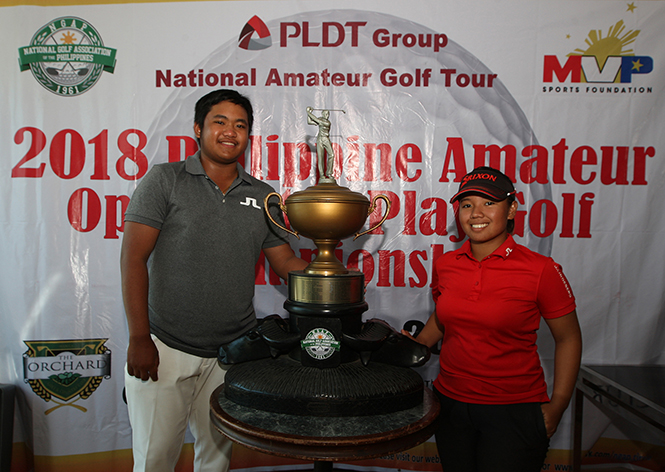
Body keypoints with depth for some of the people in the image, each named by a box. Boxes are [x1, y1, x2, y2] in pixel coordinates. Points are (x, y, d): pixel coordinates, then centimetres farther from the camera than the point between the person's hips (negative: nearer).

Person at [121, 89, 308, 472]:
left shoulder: (263, 197, 7)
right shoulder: (165, 181, -3)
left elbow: (286, 261, 9)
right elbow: (133, 258, -7)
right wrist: (139, 338, -12)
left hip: (233, 350, 3)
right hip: (165, 348, -3)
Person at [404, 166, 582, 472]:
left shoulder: (540, 269, -13)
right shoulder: (445, 265, -1)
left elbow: (568, 338, -3)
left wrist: (557, 406, -5)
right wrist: (415, 346, 2)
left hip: (514, 411, -4)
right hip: (450, 402, 4)